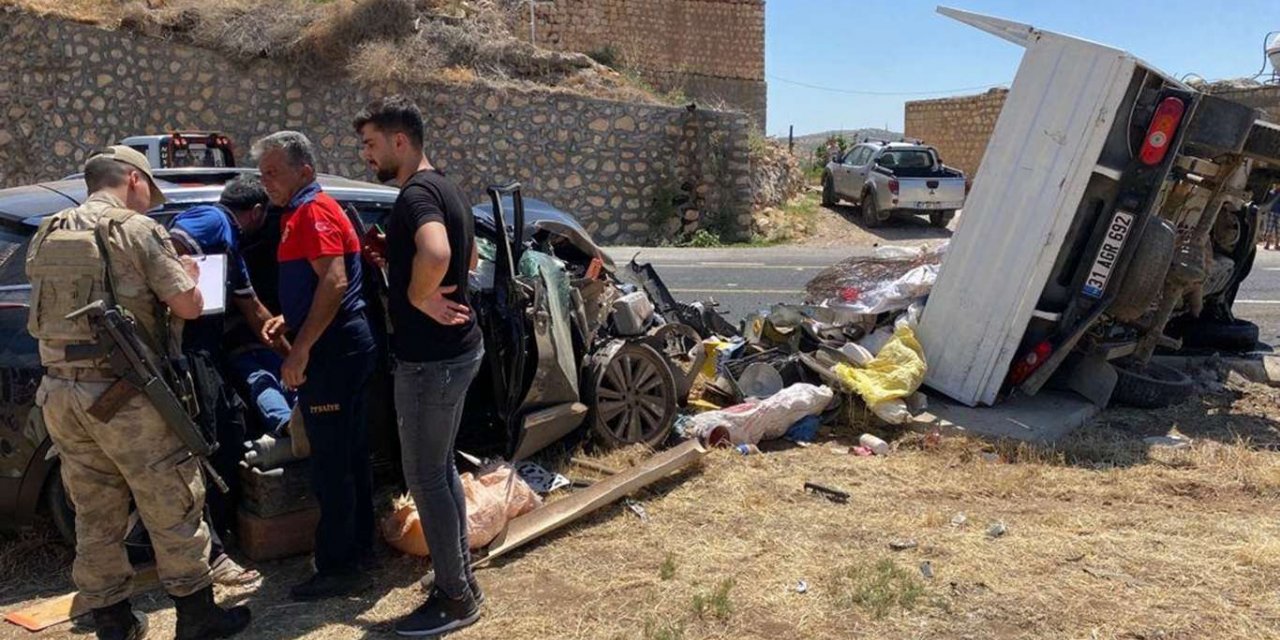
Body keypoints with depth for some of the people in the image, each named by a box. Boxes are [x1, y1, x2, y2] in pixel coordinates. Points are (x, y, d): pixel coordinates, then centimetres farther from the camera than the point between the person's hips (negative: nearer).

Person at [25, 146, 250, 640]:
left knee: (95, 517, 15)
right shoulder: (137, 229, -9)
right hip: (124, 395, -7)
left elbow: (48, 313, 20)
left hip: (60, 393, 7)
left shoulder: (46, 236, 12)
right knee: (174, 508, 5)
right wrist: (187, 276, 12)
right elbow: (188, 306, -9)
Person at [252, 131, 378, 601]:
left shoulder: (313, 211, -13)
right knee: (349, 455, 17)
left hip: (332, 350, -11)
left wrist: (301, 349, -24)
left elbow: (334, 282, -25)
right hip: (343, 346, 11)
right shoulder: (303, 212, 19)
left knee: (330, 462, -4)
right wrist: (288, 320, 13)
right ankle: (358, 545, 28)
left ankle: (338, 569, 4)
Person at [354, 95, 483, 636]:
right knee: (441, 468, 19)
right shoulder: (445, 188, 12)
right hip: (457, 348, 10)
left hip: (431, 357, -10)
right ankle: (460, 578, 31)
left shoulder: (416, 193, -19)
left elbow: (436, 254, -41)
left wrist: (418, 296, -22)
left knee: (425, 476, 2)